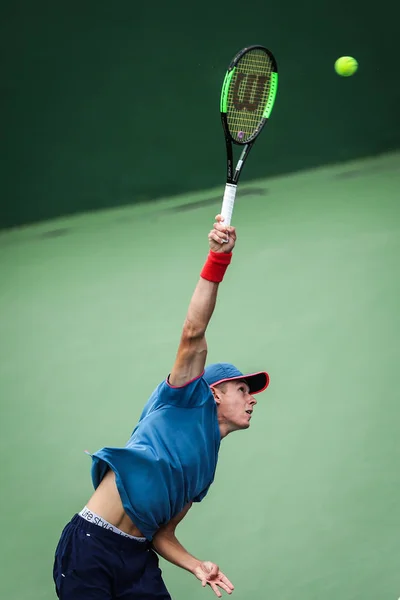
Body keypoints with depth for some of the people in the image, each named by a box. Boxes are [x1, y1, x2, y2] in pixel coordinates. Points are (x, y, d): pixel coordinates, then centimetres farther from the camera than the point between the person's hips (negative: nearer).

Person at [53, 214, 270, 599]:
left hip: (137, 561, 7)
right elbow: (193, 334, -11)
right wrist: (218, 258, -21)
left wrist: (197, 566, 1)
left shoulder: (206, 468, 21)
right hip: (91, 547, -7)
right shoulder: (188, 401, 4)